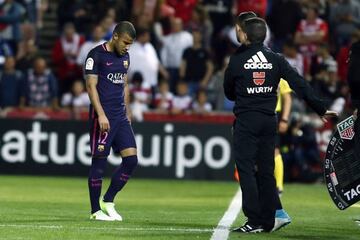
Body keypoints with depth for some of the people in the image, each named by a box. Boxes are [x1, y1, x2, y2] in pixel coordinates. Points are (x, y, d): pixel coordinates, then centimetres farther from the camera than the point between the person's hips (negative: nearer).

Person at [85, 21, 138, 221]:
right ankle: (95, 210, 5)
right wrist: (101, 114, -19)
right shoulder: (96, 55, -8)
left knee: (131, 159, 0)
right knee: (99, 161, -3)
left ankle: (108, 201, 11)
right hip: (103, 116, -7)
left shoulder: (124, 57, 15)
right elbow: (91, 86, -12)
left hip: (120, 116, 7)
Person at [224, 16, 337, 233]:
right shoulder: (275, 59, 3)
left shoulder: (237, 60, -5)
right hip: (269, 120, 4)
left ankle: (254, 221, -10)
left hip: (246, 120, -4)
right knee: (266, 170, 10)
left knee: (246, 168, -3)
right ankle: (268, 221, 12)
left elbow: (229, 93, 8)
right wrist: (320, 109, 0)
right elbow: (300, 84, -3)